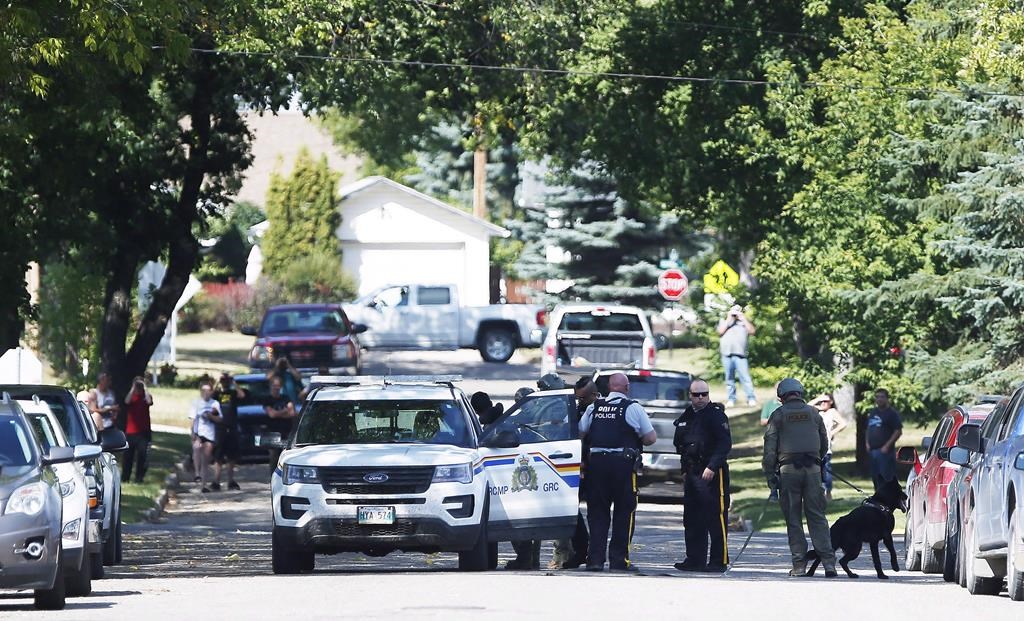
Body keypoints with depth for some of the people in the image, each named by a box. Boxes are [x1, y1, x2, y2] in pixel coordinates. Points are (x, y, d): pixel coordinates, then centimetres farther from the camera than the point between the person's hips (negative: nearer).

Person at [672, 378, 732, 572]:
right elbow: (679, 444, 25)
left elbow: (725, 444, -12)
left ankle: (719, 562, -7)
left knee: (716, 518, -8)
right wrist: (685, 470, 17)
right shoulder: (685, 417, 17)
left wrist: (711, 467, -19)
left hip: (712, 474, -8)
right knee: (692, 520, 8)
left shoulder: (716, 415, -5)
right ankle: (695, 560, 13)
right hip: (692, 474, 8)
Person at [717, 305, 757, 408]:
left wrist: (743, 318, 3)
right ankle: (730, 399, 6)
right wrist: (729, 319, 2)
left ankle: (751, 399, -12)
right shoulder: (724, 322, 20)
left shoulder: (744, 322, 20)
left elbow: (751, 331, 2)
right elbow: (720, 331, 2)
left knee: (745, 378, -11)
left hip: (740, 354, -2)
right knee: (729, 379, 2)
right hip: (727, 353, 2)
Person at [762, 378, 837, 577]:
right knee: (817, 516, 3)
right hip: (813, 469, 2)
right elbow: (824, 443, 16)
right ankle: (828, 562, -9)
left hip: (788, 469, -2)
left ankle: (799, 563, -1)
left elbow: (770, 446, -2)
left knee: (793, 518, 3)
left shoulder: (779, 415, 2)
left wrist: (770, 473, 1)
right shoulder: (813, 413, 11)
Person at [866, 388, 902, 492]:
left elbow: (898, 431, -10)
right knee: (876, 478, 11)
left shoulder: (891, 413, -5)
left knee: (887, 478, -14)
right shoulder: (872, 413, 18)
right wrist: (867, 443, 10)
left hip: (885, 451, -8)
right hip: (873, 451, 8)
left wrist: (887, 446, -16)